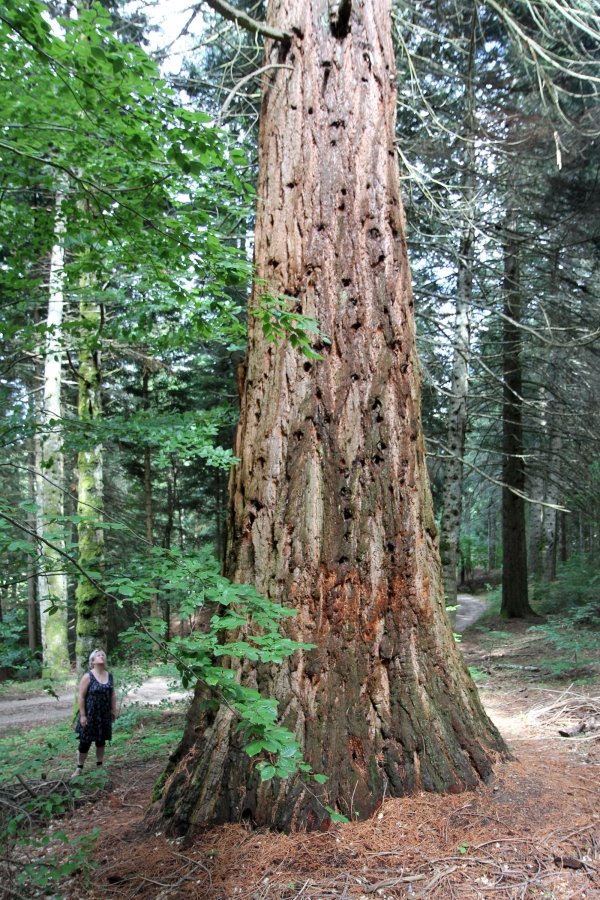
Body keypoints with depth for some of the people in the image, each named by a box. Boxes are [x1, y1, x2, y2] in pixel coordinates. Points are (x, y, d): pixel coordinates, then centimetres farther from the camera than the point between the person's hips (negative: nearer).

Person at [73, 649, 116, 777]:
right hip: (90, 715, -5)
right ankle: (79, 768, 17)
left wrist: (114, 711, 9)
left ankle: (99, 765, 30)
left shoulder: (109, 676, 4)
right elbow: (81, 697, -13)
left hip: (105, 715, 5)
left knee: (101, 741, 15)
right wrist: (82, 715, -16)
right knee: (85, 741, 2)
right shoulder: (88, 677, -12)